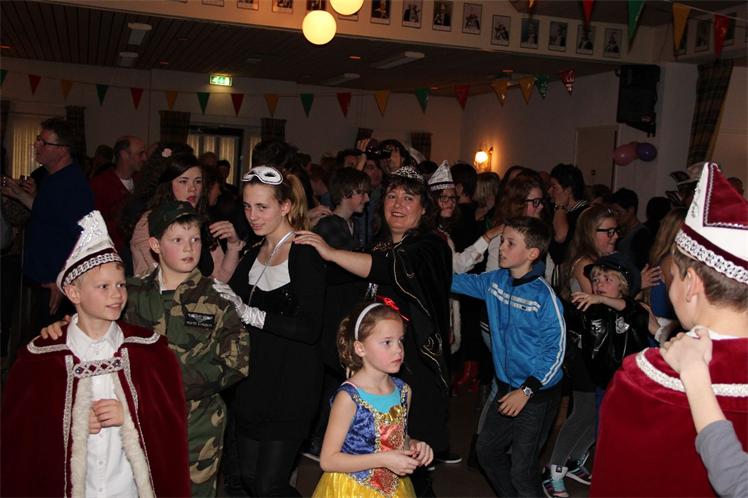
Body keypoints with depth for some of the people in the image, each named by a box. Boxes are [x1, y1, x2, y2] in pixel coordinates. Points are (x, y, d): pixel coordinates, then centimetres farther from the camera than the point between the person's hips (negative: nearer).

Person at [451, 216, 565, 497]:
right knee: (486, 451, 20)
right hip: (507, 387, 7)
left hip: (538, 394, -7)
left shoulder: (544, 295, -21)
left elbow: (556, 349, -19)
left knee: (522, 471, 1)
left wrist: (527, 391, -20)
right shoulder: (495, 281, -2)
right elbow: (457, 281, 10)